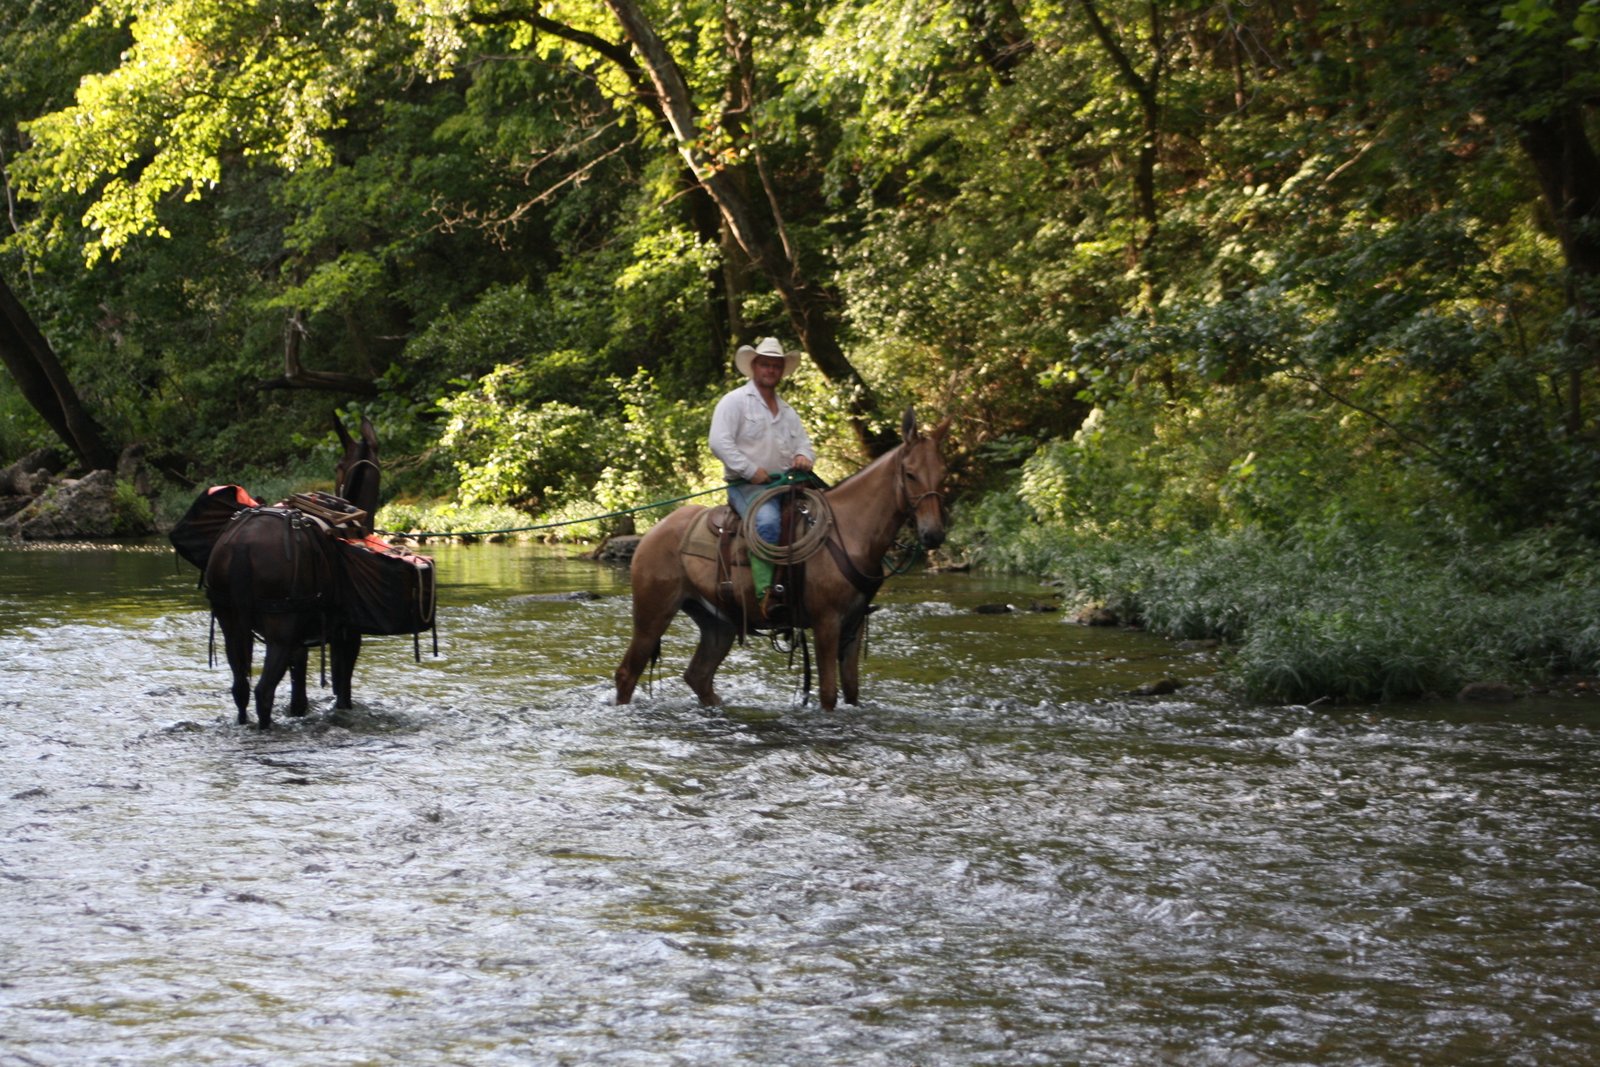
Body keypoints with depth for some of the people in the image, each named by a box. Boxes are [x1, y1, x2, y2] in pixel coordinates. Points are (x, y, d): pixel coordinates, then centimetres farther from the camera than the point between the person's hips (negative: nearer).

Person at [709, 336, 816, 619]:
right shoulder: (734, 402, 0)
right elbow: (719, 442, -11)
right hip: (746, 486, -7)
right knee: (767, 521, -37)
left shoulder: (787, 411, 24)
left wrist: (804, 457, -3)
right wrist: (752, 471, -17)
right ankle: (766, 592, -43)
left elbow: (804, 443, 24)